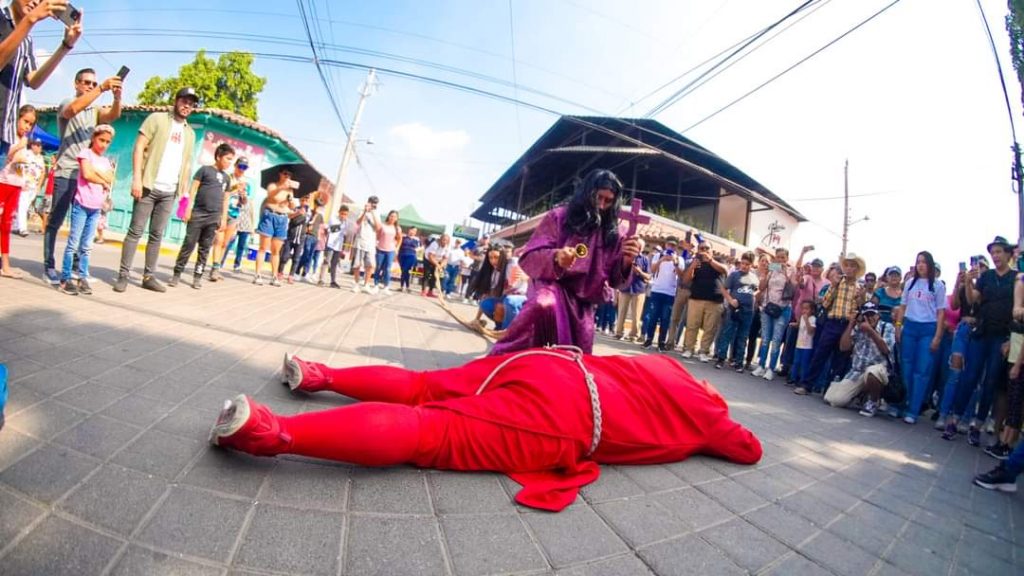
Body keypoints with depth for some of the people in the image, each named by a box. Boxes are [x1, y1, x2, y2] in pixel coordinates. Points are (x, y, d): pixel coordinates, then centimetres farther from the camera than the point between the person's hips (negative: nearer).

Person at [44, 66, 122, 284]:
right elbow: (72, 110, -20)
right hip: (66, 173, -4)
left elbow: (113, 115, -6)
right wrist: (102, 89, -28)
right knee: (56, 221, -1)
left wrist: (117, 97, -28)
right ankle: (49, 265, 4)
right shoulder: (66, 104, 4)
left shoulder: (96, 110, 15)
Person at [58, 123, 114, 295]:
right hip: (82, 205, -5)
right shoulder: (86, 153, 0)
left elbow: (111, 180, 2)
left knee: (86, 246, 6)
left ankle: (83, 278, 8)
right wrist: (104, 182, -1)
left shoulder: (106, 161, 16)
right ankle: (65, 279, -3)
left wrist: (96, 170, -8)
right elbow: (87, 174, -14)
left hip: (96, 208, 5)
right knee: (73, 243, -5)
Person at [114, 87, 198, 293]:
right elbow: (139, 147, -5)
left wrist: (184, 190, 10)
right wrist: (137, 178, -14)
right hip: (149, 186, -4)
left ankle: (148, 276, 12)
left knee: (157, 235, 7)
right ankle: (123, 274, 2)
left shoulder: (190, 133, 17)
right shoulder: (157, 119, 2)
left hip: (169, 192, 5)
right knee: (135, 231, -3)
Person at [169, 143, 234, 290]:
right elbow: (193, 189, 0)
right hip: (198, 214, -4)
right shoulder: (204, 169, 2)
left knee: (205, 249, 6)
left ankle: (198, 276, 12)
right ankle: (176, 274, 6)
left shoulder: (227, 178, 15)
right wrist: (188, 208, -7)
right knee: (188, 245, -2)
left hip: (214, 218, 4)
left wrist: (224, 218, 11)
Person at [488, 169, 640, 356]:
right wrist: (555, 257, -28)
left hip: (584, 302, 5)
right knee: (543, 306, -38)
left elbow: (615, 280, 6)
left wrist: (626, 262, -16)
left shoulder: (612, 234, 7)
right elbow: (529, 258, -7)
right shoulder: (559, 217, 0)